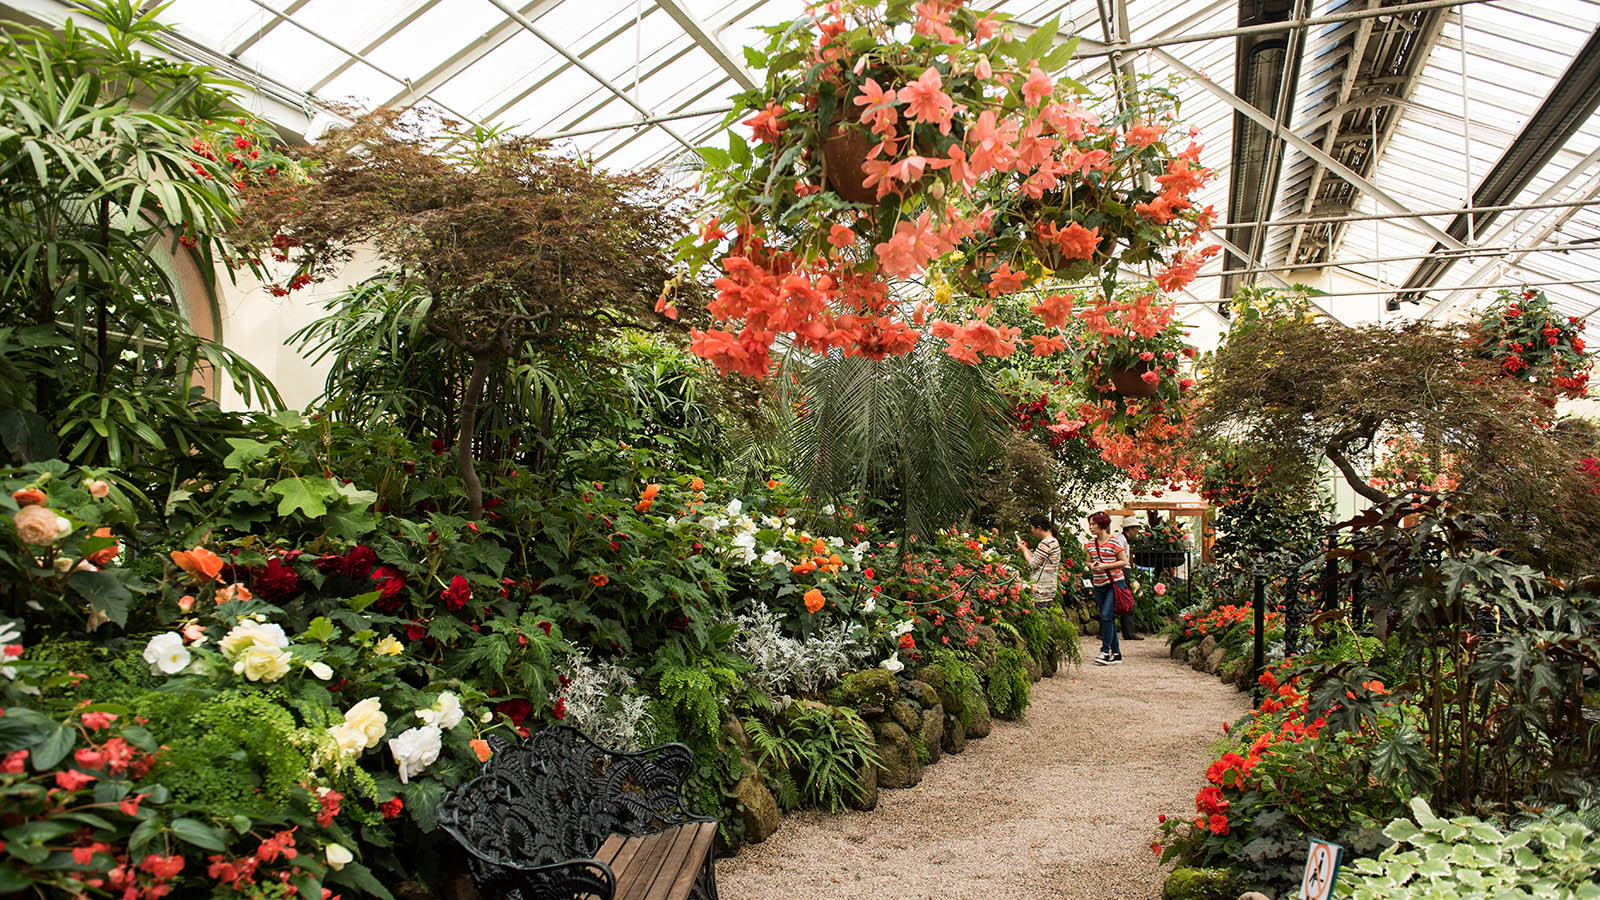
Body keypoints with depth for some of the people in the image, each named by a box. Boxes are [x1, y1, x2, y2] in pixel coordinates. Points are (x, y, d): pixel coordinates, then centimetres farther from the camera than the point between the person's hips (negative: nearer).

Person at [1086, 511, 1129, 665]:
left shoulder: (1114, 541, -8)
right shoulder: (1091, 543, 9)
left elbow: (1124, 561, -7)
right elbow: (1089, 562, 18)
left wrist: (1105, 566, -17)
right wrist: (1091, 566, -5)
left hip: (1114, 583, -6)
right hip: (1099, 585, 6)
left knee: (1106, 616, -16)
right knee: (1108, 619, 9)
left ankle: (1105, 651, -11)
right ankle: (1116, 653, 15)